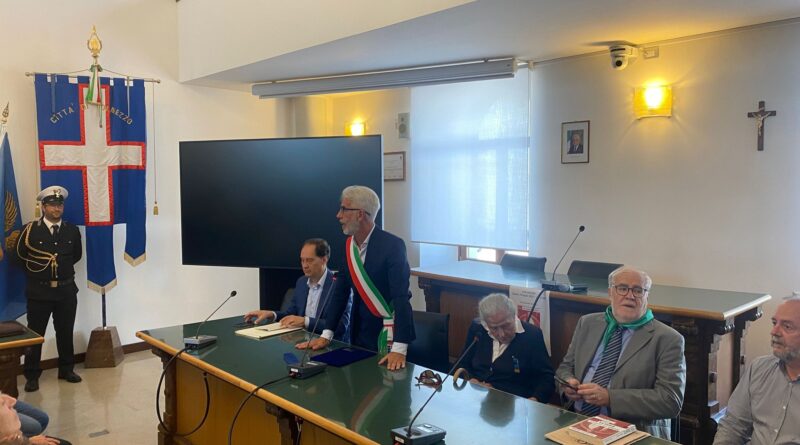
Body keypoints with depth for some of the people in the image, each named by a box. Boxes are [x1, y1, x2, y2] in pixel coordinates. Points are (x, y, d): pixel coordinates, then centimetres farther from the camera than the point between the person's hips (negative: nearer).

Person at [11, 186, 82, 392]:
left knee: (66, 332, 11)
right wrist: (35, 271, 5)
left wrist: (63, 267, 10)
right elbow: (19, 255, 3)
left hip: (66, 290, 3)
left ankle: (66, 370, 25)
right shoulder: (30, 229, -7)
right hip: (39, 291, -2)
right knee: (35, 334, 5)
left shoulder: (72, 230, 2)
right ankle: (32, 376, 15)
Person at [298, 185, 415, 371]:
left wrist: (399, 349, -30)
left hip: (387, 334, -6)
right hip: (359, 332, 6)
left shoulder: (392, 245, -19)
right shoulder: (349, 245, 1)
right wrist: (326, 335, 0)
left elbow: (402, 297, -24)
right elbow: (341, 290, 5)